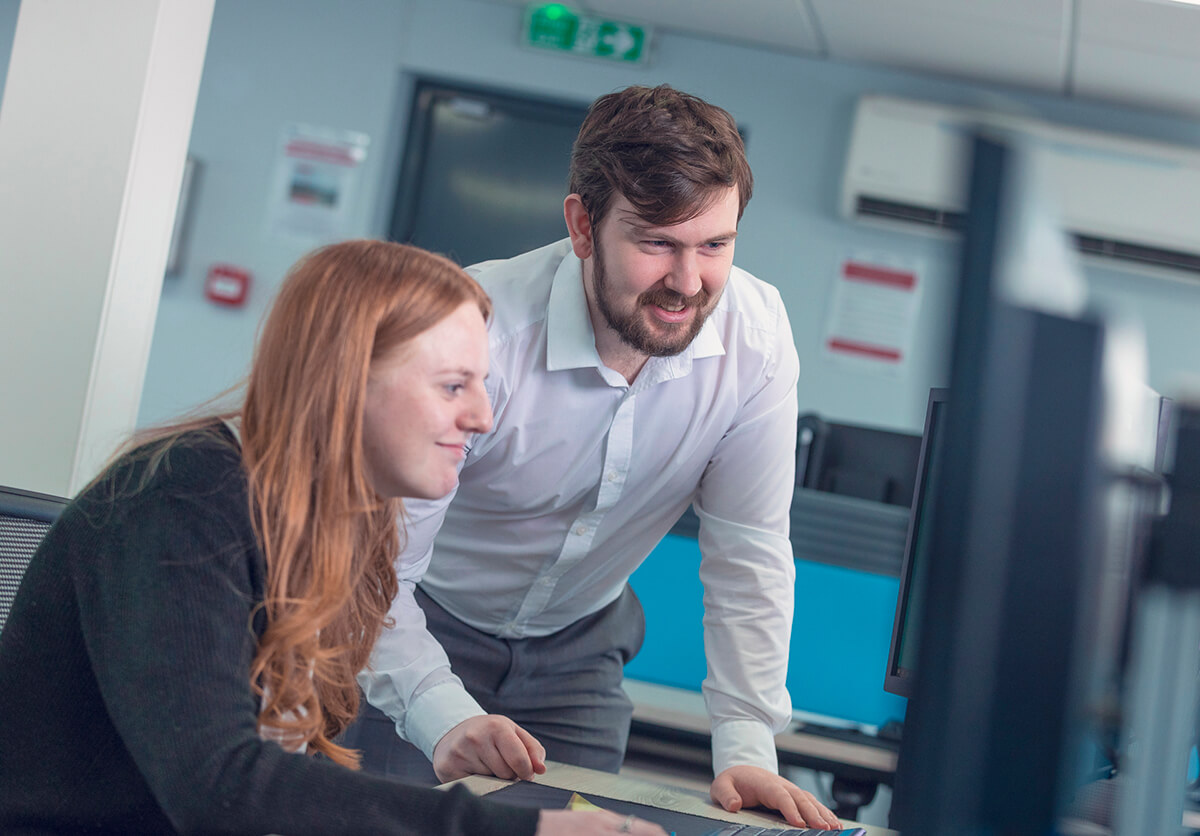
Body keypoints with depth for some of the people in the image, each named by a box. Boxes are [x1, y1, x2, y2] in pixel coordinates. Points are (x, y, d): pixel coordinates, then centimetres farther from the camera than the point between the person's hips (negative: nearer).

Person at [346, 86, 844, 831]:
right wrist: (445, 717, -48)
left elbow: (747, 553, -14)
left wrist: (746, 749, -23)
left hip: (578, 644, 3)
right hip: (428, 626, -3)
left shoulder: (757, 334, -21)